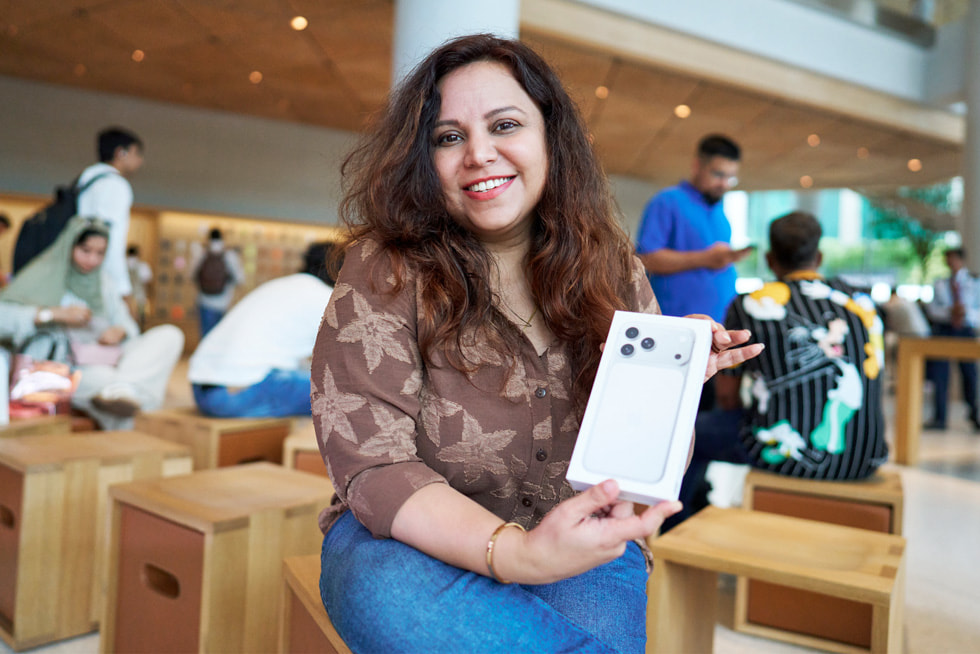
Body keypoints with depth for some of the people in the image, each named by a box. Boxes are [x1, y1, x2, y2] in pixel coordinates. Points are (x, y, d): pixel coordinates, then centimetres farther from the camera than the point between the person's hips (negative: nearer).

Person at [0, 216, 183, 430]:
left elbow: (127, 324, 19)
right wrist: (56, 314, -19)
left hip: (108, 359, 6)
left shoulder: (104, 281, 22)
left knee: (170, 335, -23)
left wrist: (119, 331, -6)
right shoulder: (43, 276, 4)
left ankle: (123, 387, -42)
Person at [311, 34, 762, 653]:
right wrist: (515, 552, -33)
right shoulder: (386, 272, -11)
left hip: (579, 552, 1)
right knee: (385, 590, -34)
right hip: (415, 541, 1)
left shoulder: (615, 274, 0)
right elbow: (371, 464, -18)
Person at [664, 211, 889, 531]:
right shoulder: (862, 303, 9)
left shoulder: (750, 305, -3)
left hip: (787, 454, -5)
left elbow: (727, 397, 1)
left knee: (689, 431, 18)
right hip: (865, 460, 5)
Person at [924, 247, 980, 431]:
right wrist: (949, 312, -13)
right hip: (943, 329, 1)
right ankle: (939, 418, 6)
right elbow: (932, 309, 3)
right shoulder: (939, 284, 11)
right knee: (939, 374, -2)